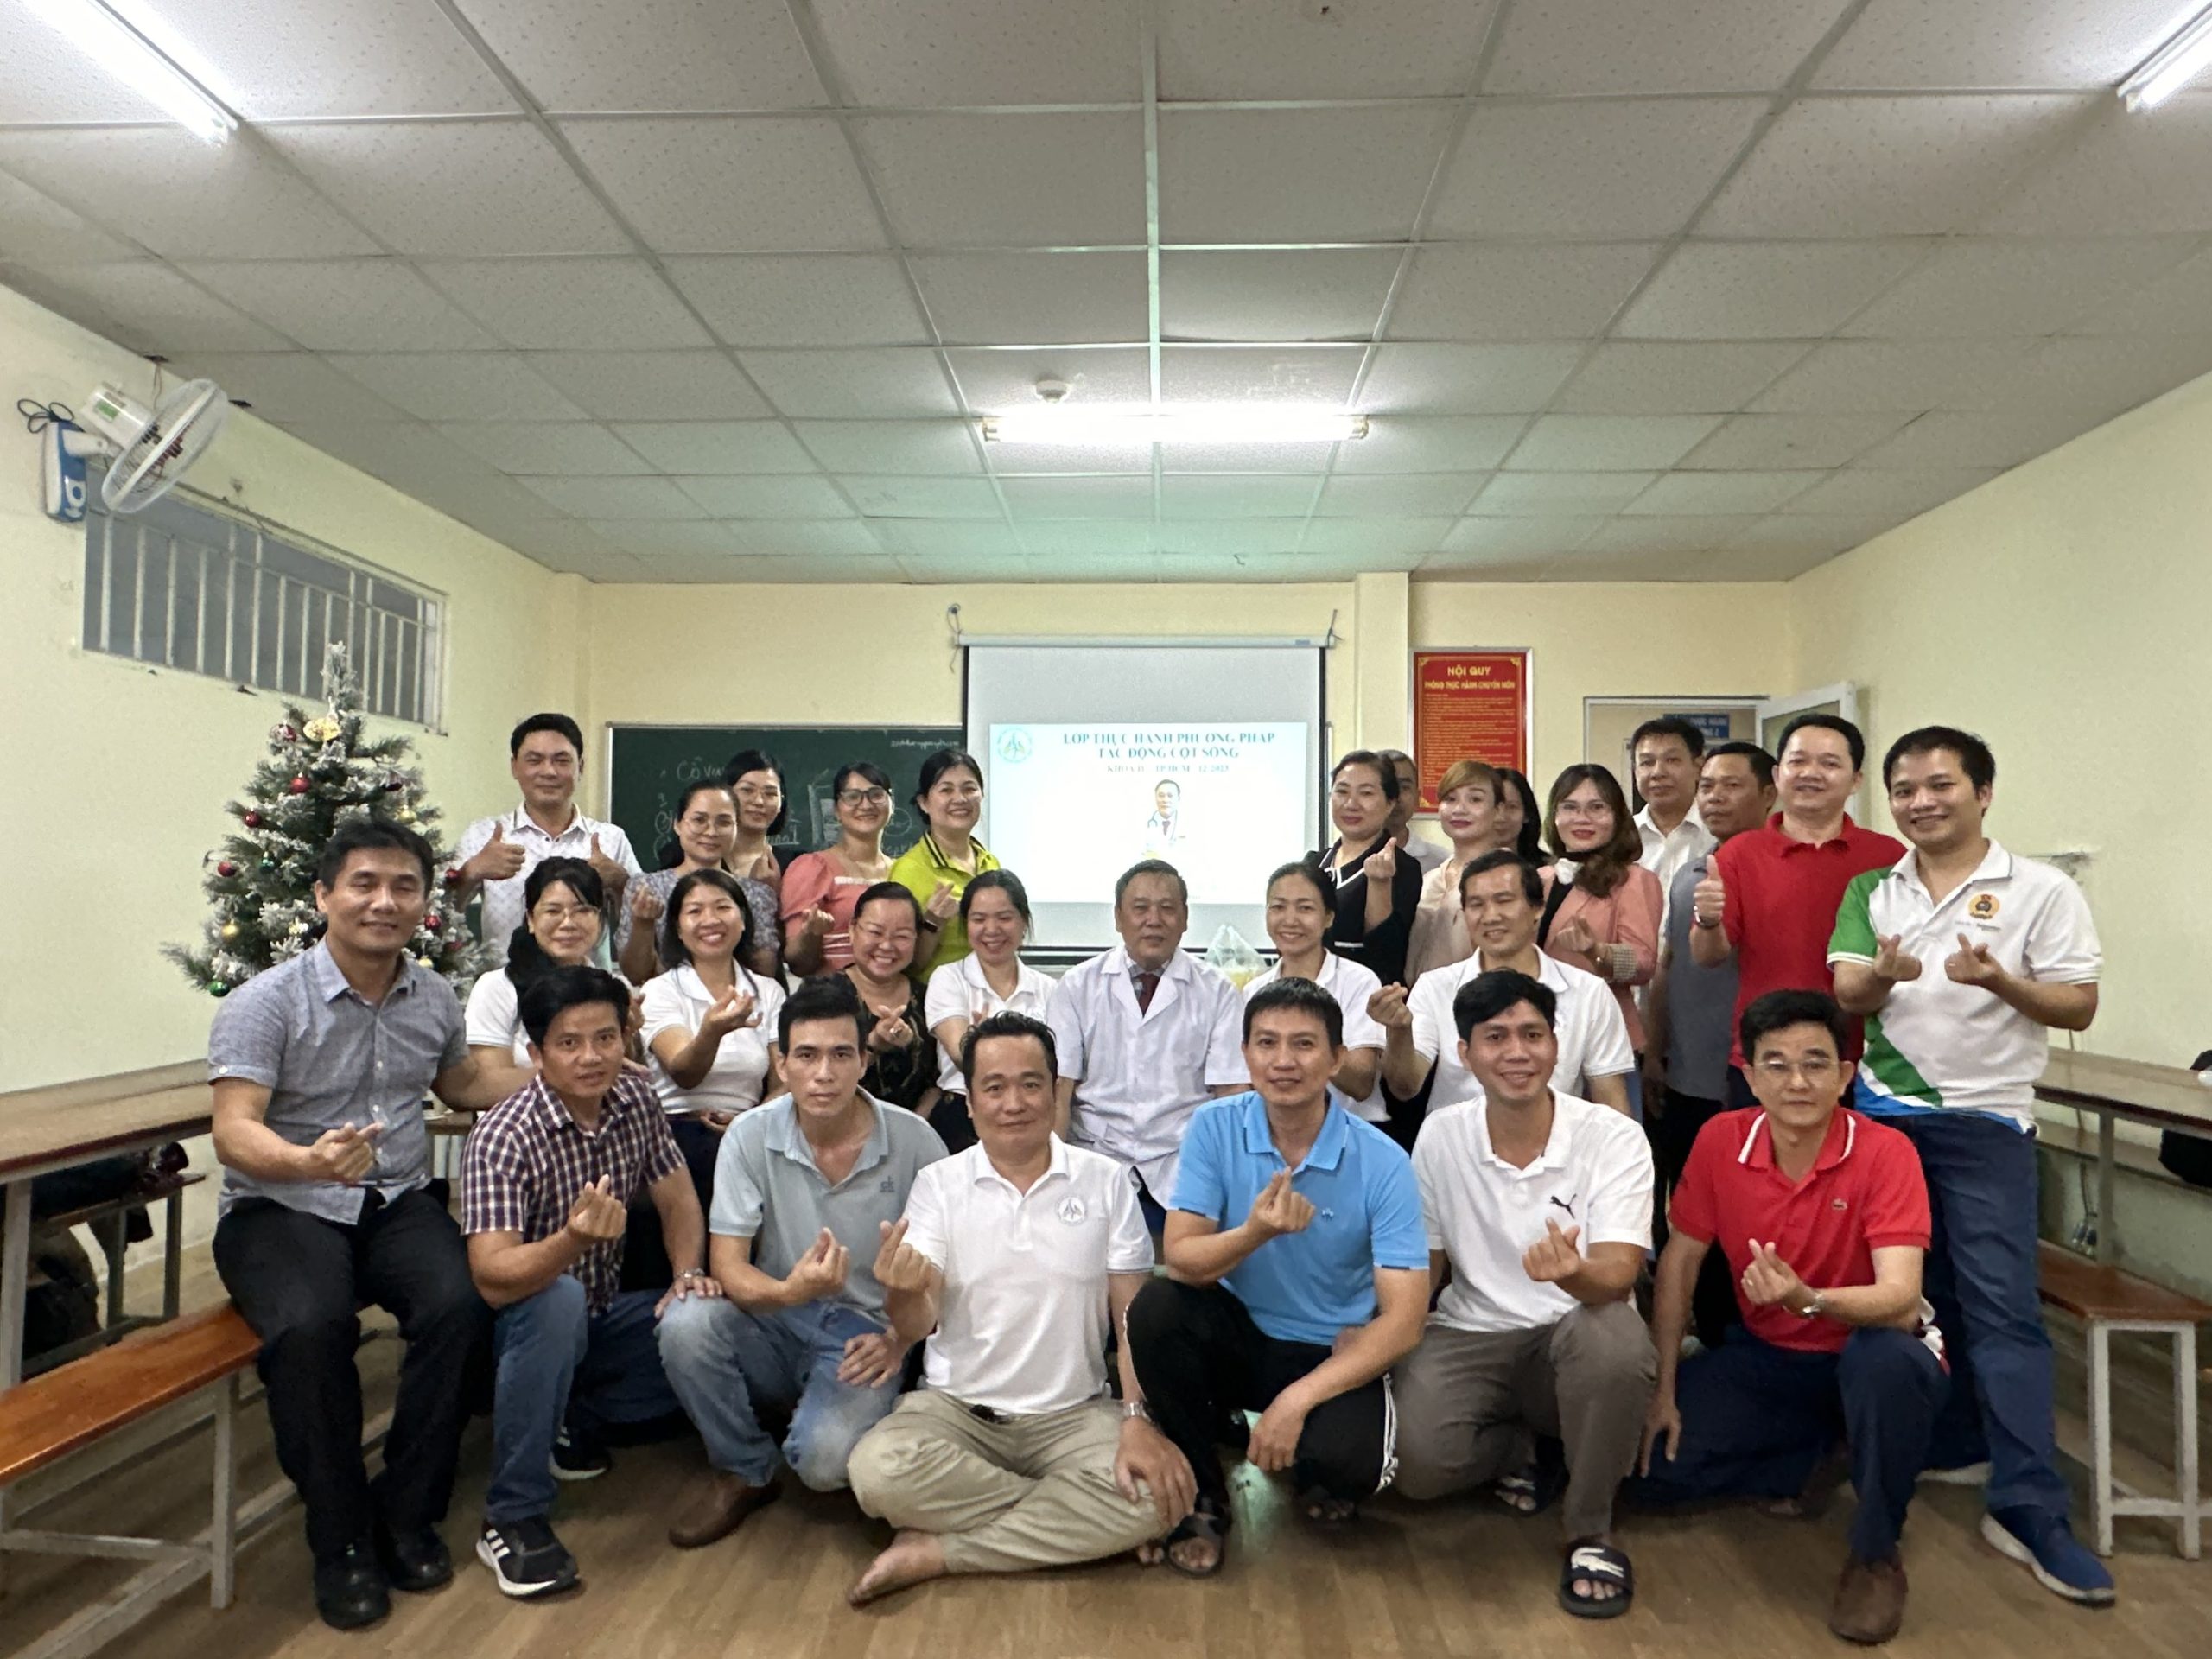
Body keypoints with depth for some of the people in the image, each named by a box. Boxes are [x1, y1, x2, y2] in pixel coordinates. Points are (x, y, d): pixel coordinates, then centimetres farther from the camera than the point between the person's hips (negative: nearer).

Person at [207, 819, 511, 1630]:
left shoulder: (434, 998, 8)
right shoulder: (267, 1002, -9)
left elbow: (463, 1082, 25)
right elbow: (233, 1131, -16)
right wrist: (310, 1161, -38)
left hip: (398, 1203, 4)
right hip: (280, 1209, -3)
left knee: (460, 1305, -26)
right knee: (311, 1327, -34)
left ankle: (407, 1515, -6)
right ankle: (341, 1541, -12)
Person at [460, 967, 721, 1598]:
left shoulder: (637, 1101, -6)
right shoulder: (503, 1139, -24)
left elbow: (678, 1200, 3)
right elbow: (492, 1278, -34)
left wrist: (688, 1273, -15)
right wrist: (575, 1239, -52)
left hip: (601, 1317, 5)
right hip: (524, 1330, -5)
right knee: (558, 1300, -38)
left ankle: (575, 1418, 6)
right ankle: (513, 1519, -24)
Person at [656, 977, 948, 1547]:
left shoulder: (914, 1141, -9)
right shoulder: (751, 1136, -7)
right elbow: (727, 1266, -10)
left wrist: (900, 1339, -14)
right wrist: (791, 1290, -31)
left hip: (865, 1336, -2)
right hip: (775, 1322, 2)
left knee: (823, 1459, -30)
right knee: (684, 1324, -28)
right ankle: (744, 1470, -2)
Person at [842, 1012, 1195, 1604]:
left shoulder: (1105, 1181, 0)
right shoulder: (937, 1184, 0)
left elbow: (1135, 1312, -1)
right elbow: (917, 1326, -8)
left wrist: (1140, 1421, -16)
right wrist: (903, 1292, -33)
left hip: (1076, 1414, 0)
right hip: (956, 1406, 0)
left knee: (1155, 1493, -28)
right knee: (879, 1470, -30)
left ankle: (938, 1551, -15)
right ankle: (1067, 1522, -10)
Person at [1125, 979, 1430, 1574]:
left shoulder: (1382, 1163, -14)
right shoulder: (1214, 1128, -9)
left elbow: (1403, 1319, -17)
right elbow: (1181, 1260, -15)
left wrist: (1298, 1398, -26)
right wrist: (1255, 1233, -37)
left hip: (1332, 1355, -2)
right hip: (1237, 1335, 2)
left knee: (1346, 1461, -32)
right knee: (1155, 1309, -28)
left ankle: (1316, 1475, 10)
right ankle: (1203, 1496, -4)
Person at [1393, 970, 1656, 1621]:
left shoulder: (1613, 1137, -12)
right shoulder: (1439, 1136, -3)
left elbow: (1619, 1272, -23)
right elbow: (1423, 1264, 7)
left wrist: (1573, 1273, -47)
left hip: (1572, 1333, -1)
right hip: (1471, 1336, 2)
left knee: (1616, 1342, -37)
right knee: (1417, 1459, -26)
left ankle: (1591, 1532, -9)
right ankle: (1511, 1451, 13)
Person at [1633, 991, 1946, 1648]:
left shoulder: (1885, 1152, -22)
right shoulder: (1720, 1140, -12)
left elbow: (1900, 1295, -32)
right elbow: (1678, 1263, -3)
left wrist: (1809, 1299, -52)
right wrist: (1664, 1388, -5)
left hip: (1865, 1354, -3)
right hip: (1765, 1354, 4)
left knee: (1891, 1361, -39)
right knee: (1654, 1467, -13)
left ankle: (1875, 1554, -13)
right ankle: (1806, 1463, 15)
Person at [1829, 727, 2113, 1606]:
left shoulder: (2042, 891, -4)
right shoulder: (1872, 891, 6)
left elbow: (2078, 1008, -6)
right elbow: (1846, 997, -1)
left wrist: (1998, 981, -24)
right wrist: (1883, 974, -24)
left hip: (1986, 1121, -4)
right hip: (1883, 1111, 4)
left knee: (2002, 1306, -7)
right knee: (1916, 1289, 13)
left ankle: (2028, 1508, -2)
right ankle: (1962, 1439, 31)